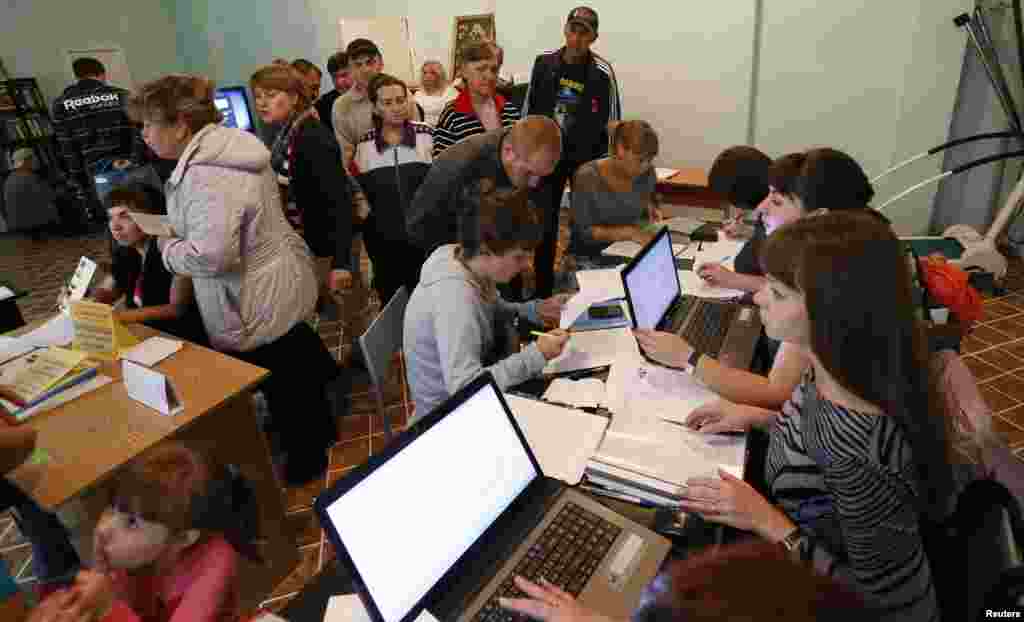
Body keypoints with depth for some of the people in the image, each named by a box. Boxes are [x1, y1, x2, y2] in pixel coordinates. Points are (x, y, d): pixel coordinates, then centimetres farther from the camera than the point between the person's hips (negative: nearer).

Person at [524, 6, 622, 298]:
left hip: (586, 159, -2)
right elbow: (529, 108, 7)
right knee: (543, 225, 6)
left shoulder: (602, 73, -12)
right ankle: (542, 290, 19)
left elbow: (612, 122, -7)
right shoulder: (544, 62, -2)